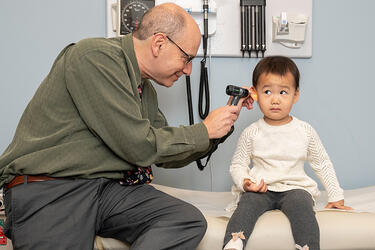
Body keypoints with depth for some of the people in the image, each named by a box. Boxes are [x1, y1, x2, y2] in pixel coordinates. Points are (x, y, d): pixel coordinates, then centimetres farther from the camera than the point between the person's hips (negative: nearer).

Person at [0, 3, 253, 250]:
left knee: (190, 221, -15)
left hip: (108, 188, 8)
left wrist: (224, 121, 14)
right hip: (47, 190, -7)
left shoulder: (145, 89, 14)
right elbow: (139, 146, -16)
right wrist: (205, 130, -3)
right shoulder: (96, 56, -13)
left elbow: (167, 157, 22)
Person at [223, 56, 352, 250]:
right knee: (247, 203, -31)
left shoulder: (305, 131, 4)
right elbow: (237, 164, 9)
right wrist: (244, 182, -14)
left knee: (300, 203, -32)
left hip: (295, 188, 1)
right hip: (260, 190, 0)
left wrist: (336, 197, 14)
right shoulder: (251, 133, 2)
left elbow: (322, 164, 15)